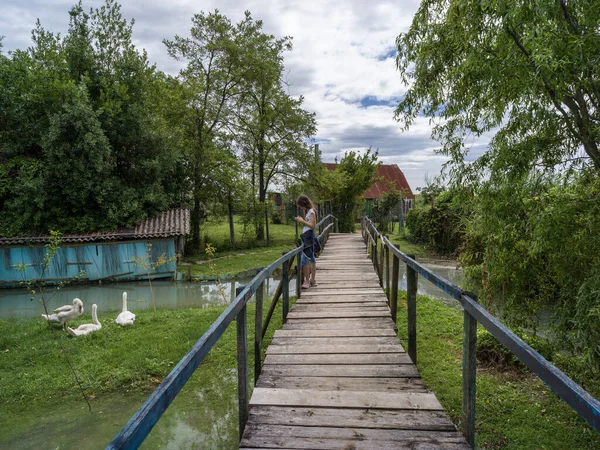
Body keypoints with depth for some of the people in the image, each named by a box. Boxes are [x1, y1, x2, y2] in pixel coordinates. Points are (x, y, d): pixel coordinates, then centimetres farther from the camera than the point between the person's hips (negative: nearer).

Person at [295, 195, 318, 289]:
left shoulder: (311, 211, -11)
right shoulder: (308, 211, 17)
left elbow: (313, 225, -18)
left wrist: (302, 221, -14)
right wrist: (302, 220, 5)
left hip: (309, 237, -10)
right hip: (306, 237, 10)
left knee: (304, 259, -11)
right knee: (311, 258, 14)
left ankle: (307, 281, -6)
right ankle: (313, 279, 21)